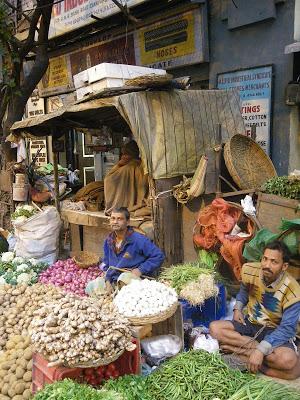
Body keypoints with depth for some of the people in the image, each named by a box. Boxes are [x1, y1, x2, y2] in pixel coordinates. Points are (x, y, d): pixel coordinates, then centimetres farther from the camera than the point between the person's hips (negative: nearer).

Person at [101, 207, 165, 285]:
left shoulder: (138, 240, -10)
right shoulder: (108, 241, 10)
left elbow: (159, 256, -10)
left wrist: (141, 270, -13)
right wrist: (107, 280, 6)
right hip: (112, 284, 5)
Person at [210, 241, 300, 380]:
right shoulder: (250, 270, -10)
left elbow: (287, 328, -27)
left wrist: (261, 350, -36)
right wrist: (238, 308, -3)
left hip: (276, 331, -4)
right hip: (250, 324, 5)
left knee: (288, 360, -36)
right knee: (215, 328, -18)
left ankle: (237, 349, -19)